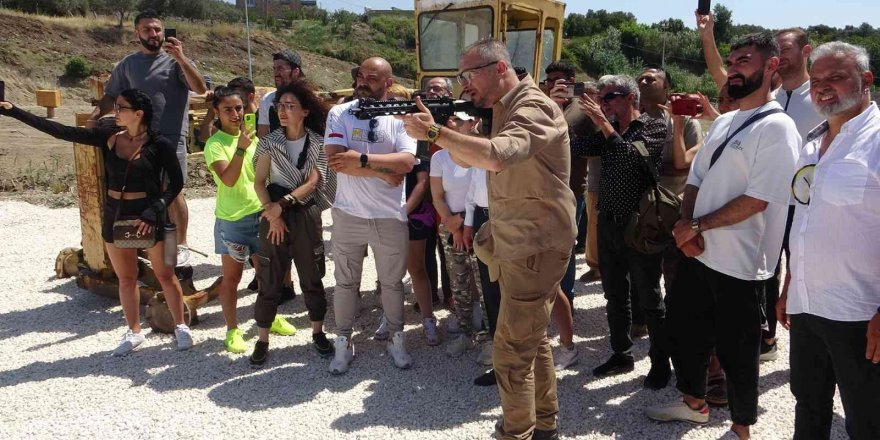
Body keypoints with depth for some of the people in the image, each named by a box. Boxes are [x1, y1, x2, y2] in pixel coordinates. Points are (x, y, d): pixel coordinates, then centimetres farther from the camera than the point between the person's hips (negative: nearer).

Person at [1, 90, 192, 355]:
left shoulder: (158, 144, -12)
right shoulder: (108, 138, -1)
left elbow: (176, 183, -10)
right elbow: (61, 131, -2)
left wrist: (155, 210, -21)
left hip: (148, 214, -4)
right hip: (115, 216, 5)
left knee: (164, 275, 7)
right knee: (125, 278, 14)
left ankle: (180, 327, 23)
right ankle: (134, 332, 28)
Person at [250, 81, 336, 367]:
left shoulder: (318, 143, -1)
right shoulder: (269, 142, 1)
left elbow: (312, 182, -9)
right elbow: (259, 182, -3)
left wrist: (283, 204, -18)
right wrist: (272, 213, -14)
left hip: (306, 215, 0)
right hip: (274, 215, 0)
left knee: (312, 277, 9)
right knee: (270, 280, 2)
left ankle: (318, 334, 23)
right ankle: (262, 341, 12)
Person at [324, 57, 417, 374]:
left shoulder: (401, 117, -2)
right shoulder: (339, 114, -3)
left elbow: (407, 162, -17)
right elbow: (335, 159, -17)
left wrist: (361, 159, -23)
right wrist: (384, 172, -17)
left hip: (391, 217, 0)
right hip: (348, 215, 0)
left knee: (392, 283, 14)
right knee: (346, 283, 13)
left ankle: (396, 339, 32)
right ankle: (343, 342, 28)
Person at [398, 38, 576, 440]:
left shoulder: (533, 107, -19)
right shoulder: (504, 109, 13)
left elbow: (497, 155, -38)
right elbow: (467, 157, 19)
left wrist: (434, 132, -32)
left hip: (535, 247, -10)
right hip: (519, 243, 10)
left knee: (512, 352, -4)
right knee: (532, 339, 21)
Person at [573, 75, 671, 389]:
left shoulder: (654, 126, -6)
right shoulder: (608, 131, 13)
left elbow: (631, 157, -22)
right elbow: (576, 147, 2)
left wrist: (603, 122, -23)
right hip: (608, 223, 6)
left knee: (649, 299, 3)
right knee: (615, 295, 14)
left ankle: (660, 362, 16)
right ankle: (621, 354, 27)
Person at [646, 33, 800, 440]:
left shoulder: (776, 128, -13)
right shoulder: (722, 123, 12)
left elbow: (756, 201, -20)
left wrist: (696, 226, -14)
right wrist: (686, 227, -6)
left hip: (737, 262, -8)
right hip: (697, 252, 8)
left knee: (736, 349, 7)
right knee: (684, 329, 19)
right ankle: (693, 402, 41)